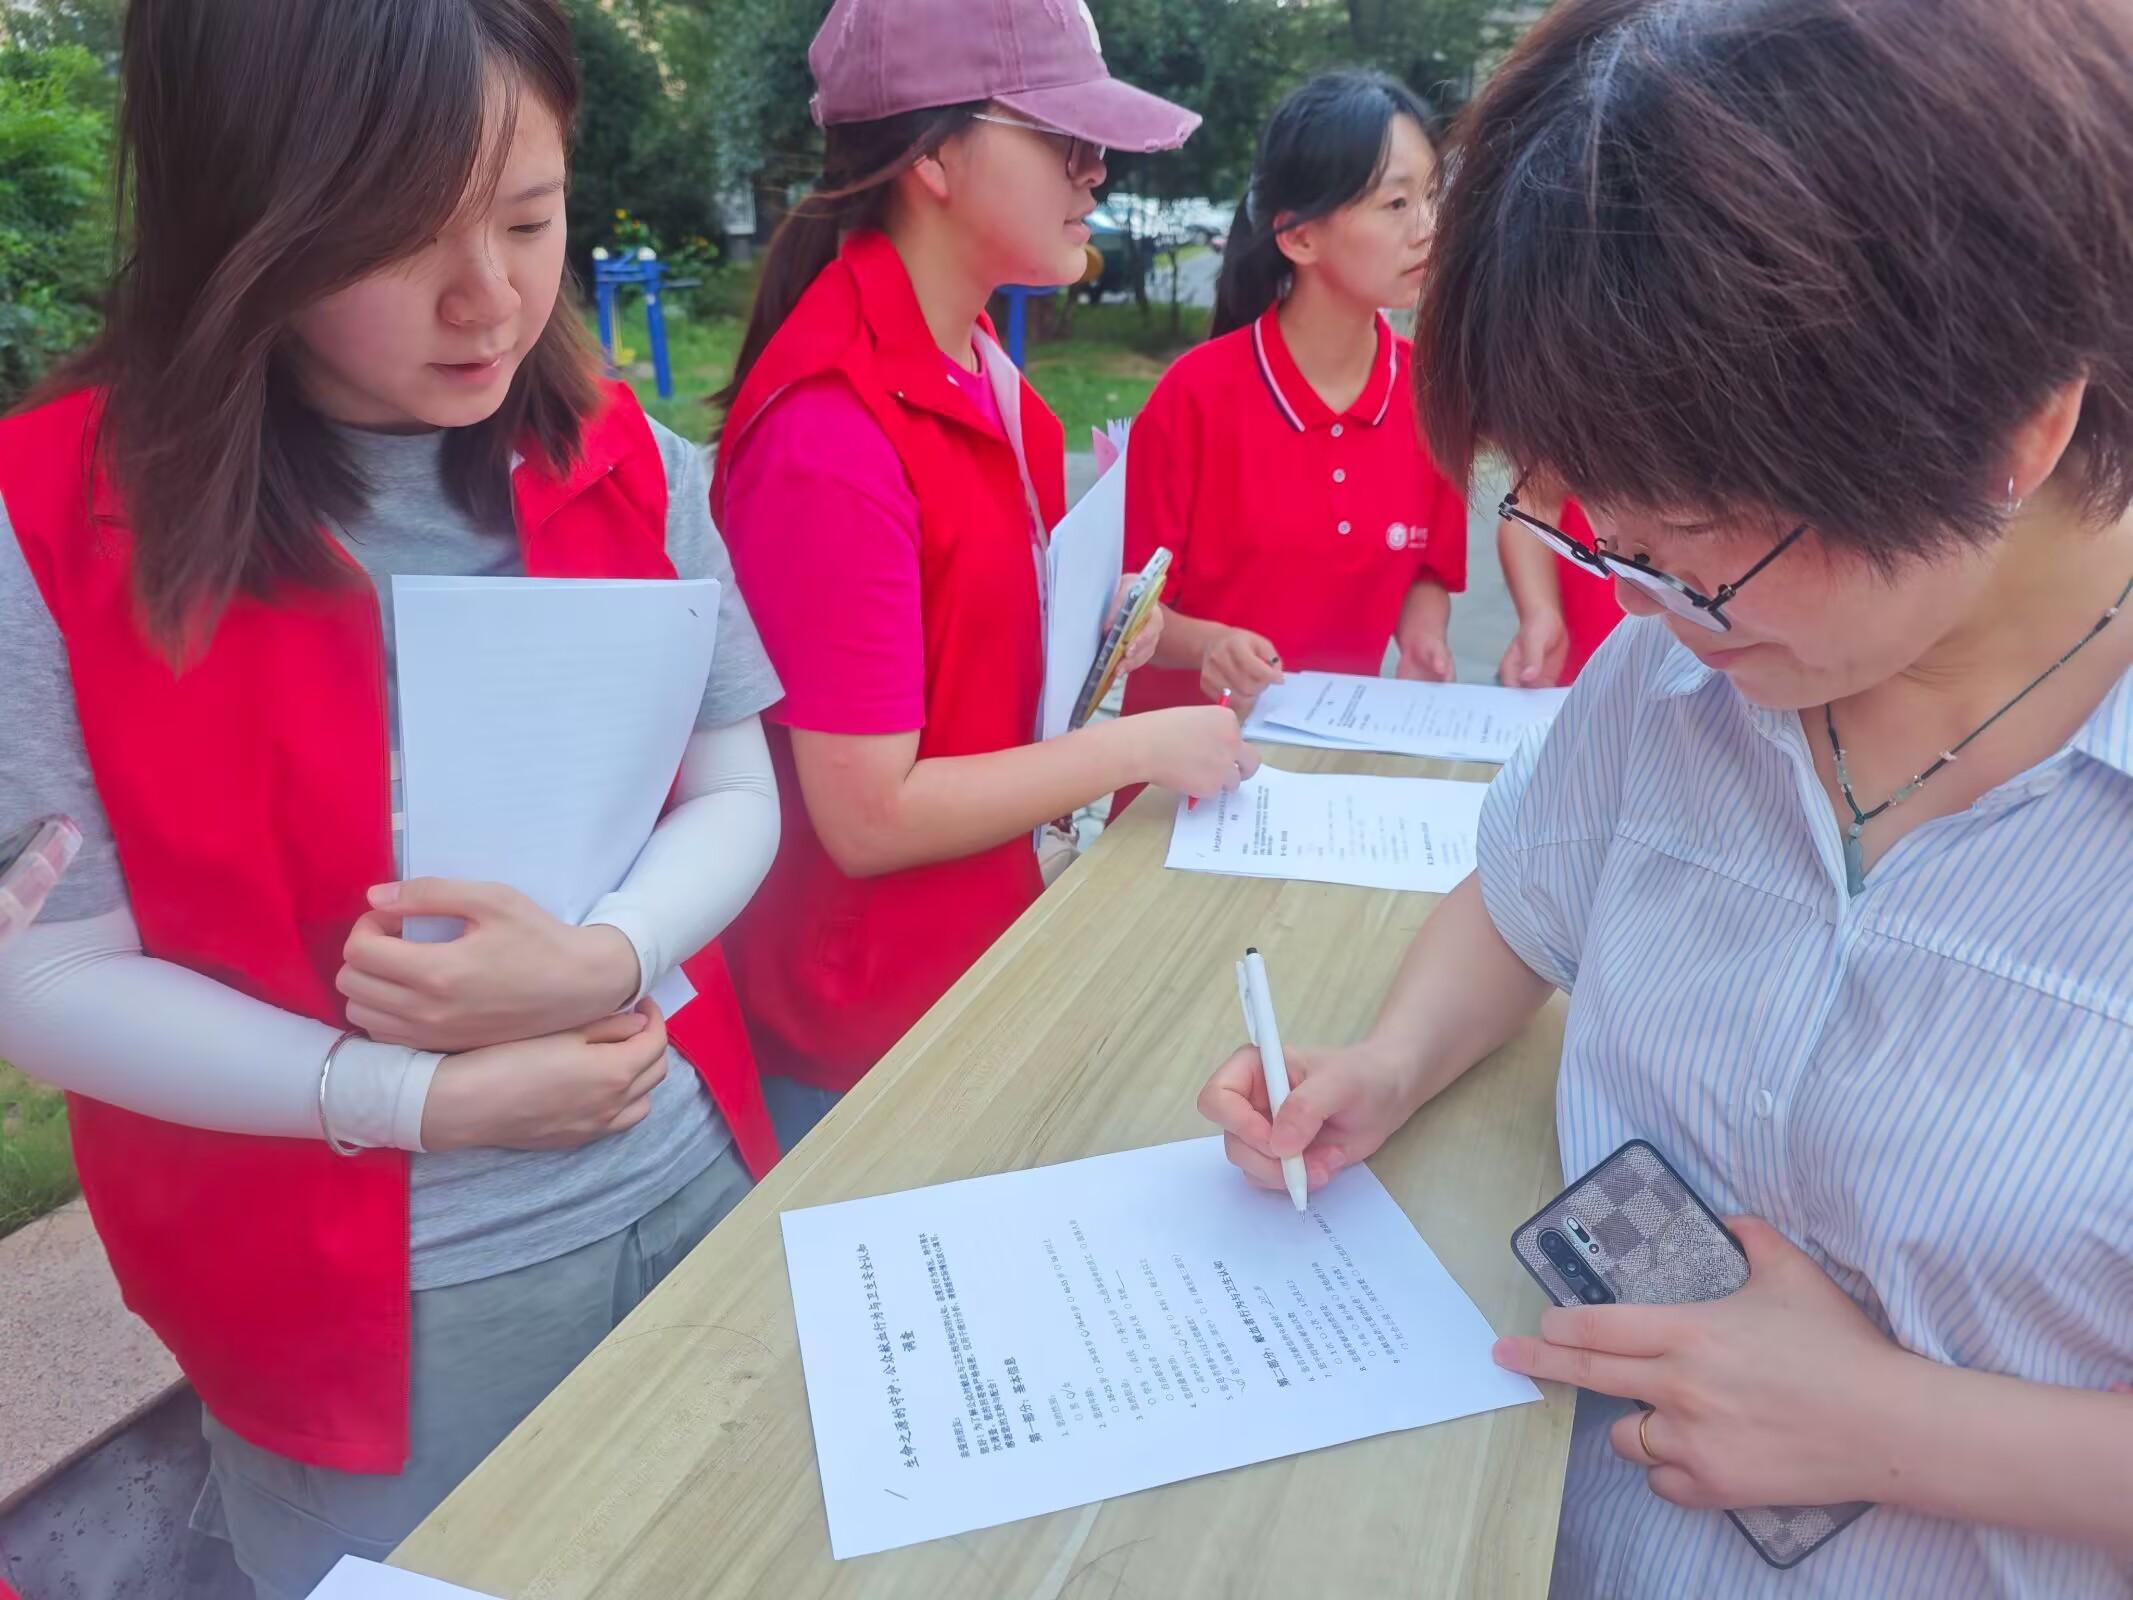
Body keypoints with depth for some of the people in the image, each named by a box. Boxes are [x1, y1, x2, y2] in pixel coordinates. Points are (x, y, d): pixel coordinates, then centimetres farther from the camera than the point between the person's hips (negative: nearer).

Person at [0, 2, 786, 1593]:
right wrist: (431, 1103, -20)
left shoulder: (629, 468, -4)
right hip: (361, 1305, -3)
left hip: (687, 1192, 4)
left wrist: (599, 966, -21)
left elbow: (734, 797, -1)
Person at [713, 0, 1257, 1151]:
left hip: (989, 945, 8)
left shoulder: (978, 366, -1)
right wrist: (1143, 746, -17)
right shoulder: (830, 431, -26)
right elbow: (870, 816, -23)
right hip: (869, 1025, -7)